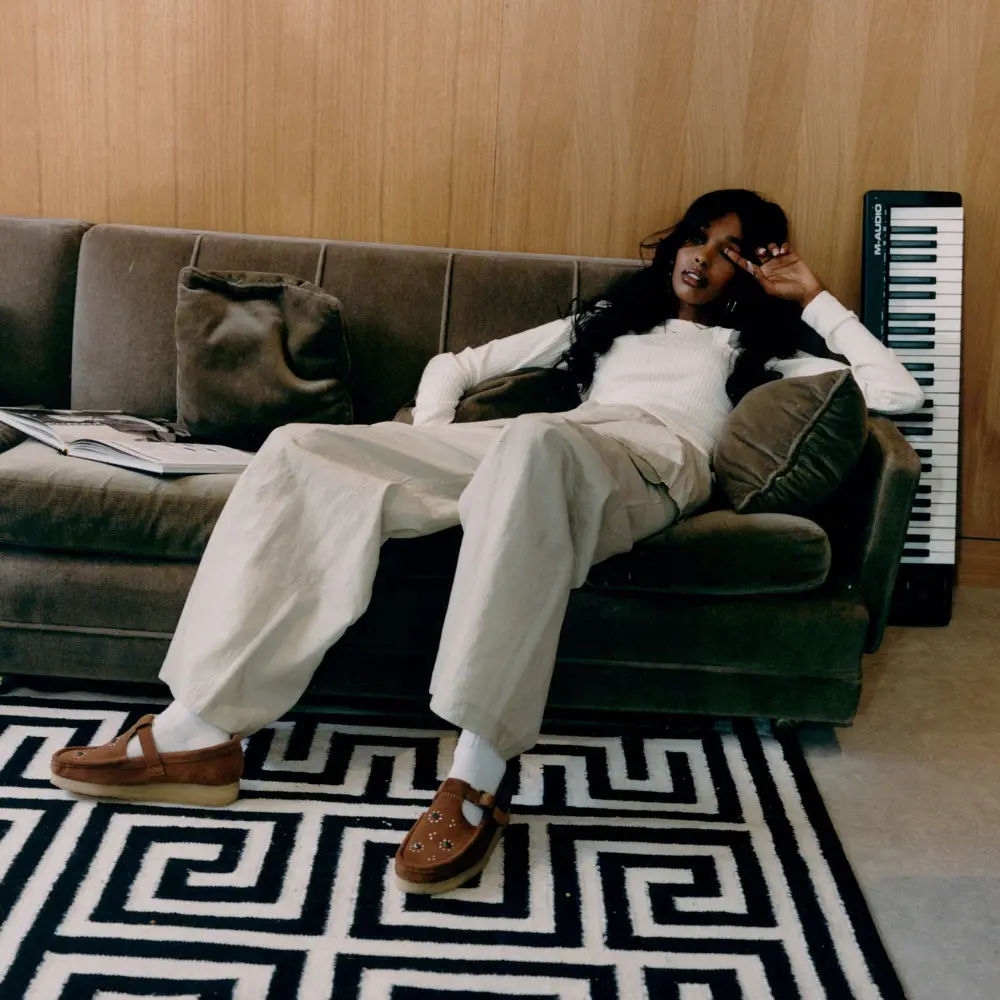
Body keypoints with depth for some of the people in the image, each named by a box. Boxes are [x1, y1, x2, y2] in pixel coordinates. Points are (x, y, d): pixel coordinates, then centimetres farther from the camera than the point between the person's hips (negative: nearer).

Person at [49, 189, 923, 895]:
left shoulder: (757, 349, 29)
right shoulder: (607, 318, 37)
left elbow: (898, 392, 16)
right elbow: (458, 364, 31)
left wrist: (813, 299, 20)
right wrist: (421, 449, 11)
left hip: (654, 465, -5)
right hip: (533, 450, 5)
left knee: (533, 442, -44)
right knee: (300, 449, -14)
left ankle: (480, 775, -42)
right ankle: (202, 730, -20)